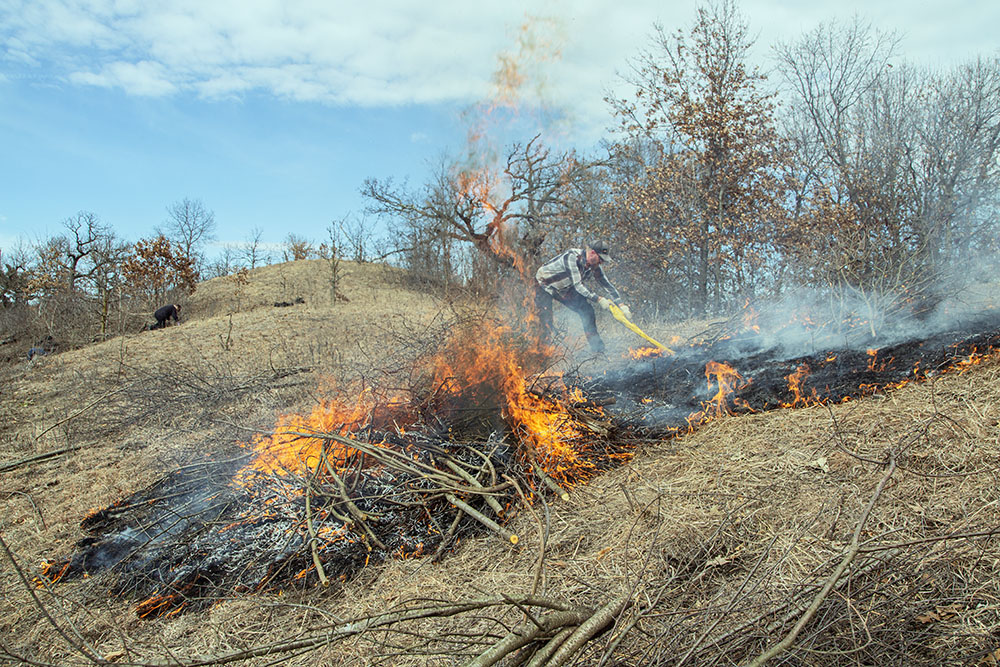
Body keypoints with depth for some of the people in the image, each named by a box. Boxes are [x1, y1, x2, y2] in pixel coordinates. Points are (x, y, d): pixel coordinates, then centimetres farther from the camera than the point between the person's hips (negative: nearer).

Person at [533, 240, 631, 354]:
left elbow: (607, 284, -2)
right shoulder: (572, 256, -34)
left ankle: (598, 349, 6)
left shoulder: (594, 265, -11)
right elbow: (577, 285, -36)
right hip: (544, 285, -7)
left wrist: (621, 305, -7)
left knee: (587, 310, -2)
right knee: (545, 324, -20)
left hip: (564, 288, 7)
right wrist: (598, 299, -36)